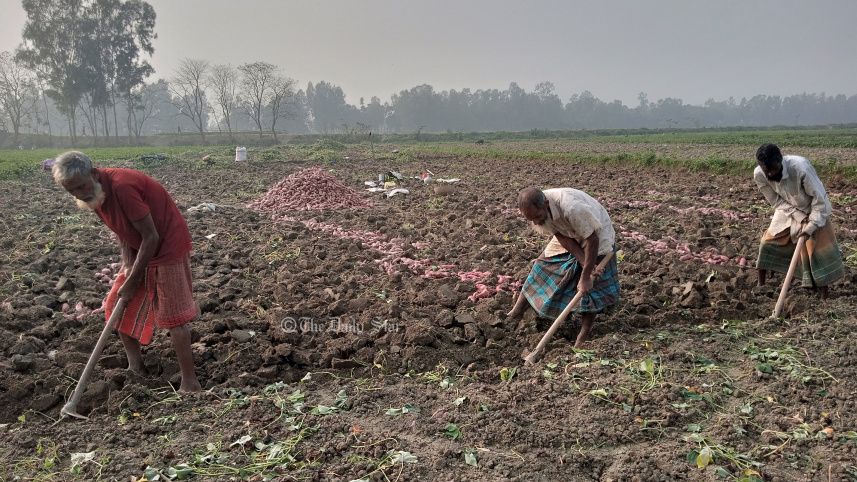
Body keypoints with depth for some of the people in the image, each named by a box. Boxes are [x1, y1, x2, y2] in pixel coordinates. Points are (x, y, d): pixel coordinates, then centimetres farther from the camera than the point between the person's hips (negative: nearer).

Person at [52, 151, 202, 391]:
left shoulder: (122, 186, -29)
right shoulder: (94, 192, -2)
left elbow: (151, 237, -25)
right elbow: (122, 229, 8)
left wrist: (132, 281, -18)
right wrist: (127, 264, -10)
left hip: (167, 248, -9)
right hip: (140, 249, 9)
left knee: (173, 316, -7)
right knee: (117, 305, 12)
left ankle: (190, 383, 1)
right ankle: (135, 368, 25)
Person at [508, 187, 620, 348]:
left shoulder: (572, 208, -44)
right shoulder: (535, 208, -23)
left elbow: (592, 240, -33)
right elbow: (562, 237, -17)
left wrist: (585, 277, -27)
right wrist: (584, 263, -26)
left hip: (596, 234, -5)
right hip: (568, 237, 6)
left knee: (589, 286, -9)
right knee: (544, 266, 2)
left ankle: (583, 337, -2)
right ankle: (517, 310, 15)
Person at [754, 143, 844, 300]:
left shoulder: (800, 167, -38)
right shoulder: (759, 175, -25)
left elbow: (819, 197, -28)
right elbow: (777, 201, -11)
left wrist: (811, 226, -30)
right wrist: (798, 216, -22)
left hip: (813, 210, -4)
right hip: (787, 211, 4)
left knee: (819, 251, -7)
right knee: (768, 243, 1)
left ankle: (824, 298, 2)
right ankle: (760, 286, 17)